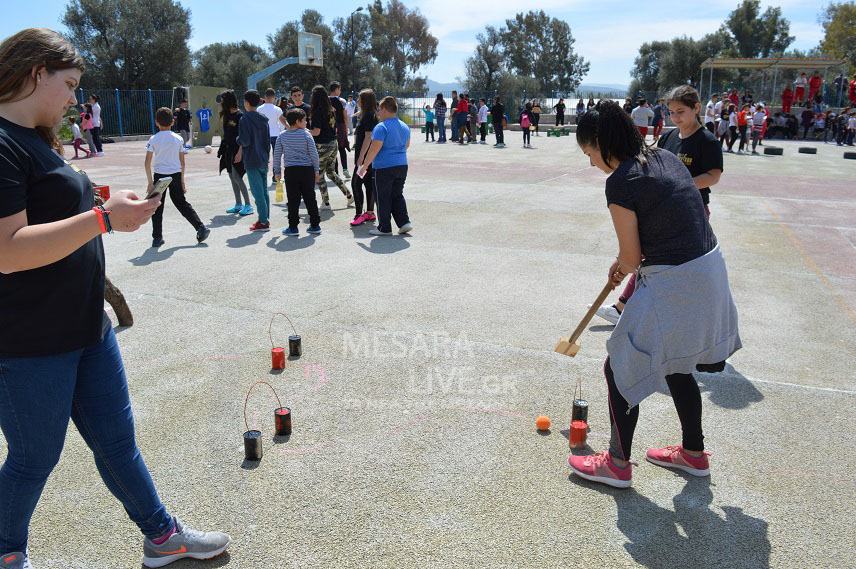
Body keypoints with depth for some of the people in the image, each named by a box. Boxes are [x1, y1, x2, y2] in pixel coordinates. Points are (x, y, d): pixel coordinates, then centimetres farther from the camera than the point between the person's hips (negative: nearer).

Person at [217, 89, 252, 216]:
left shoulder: (239, 115, -13)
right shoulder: (227, 115, 12)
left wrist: (240, 152, -22)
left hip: (237, 151, -9)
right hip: (228, 150, 9)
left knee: (237, 177, -10)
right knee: (232, 177, 10)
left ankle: (248, 205, -4)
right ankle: (238, 204, 18)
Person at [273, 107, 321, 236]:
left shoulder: (282, 136, 3)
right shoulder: (306, 134, -3)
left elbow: (277, 155, 5)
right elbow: (314, 153, -3)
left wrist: (277, 172, 14)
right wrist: (317, 170, 6)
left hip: (290, 171, 1)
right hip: (307, 170, 0)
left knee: (293, 200, 4)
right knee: (310, 198, 7)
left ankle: (293, 227, 5)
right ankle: (315, 225, 12)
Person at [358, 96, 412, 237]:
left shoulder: (381, 127, -14)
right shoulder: (405, 127, 9)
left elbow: (374, 149, -18)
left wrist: (364, 166, -13)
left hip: (384, 168, -7)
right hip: (402, 166, 7)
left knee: (384, 199, 3)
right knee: (397, 195, 16)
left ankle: (385, 228, 9)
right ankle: (404, 222, 7)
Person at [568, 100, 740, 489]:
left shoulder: (620, 182, -17)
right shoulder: (666, 157, 8)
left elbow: (631, 259, -13)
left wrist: (623, 267, 10)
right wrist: (627, 263, 13)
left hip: (674, 285, -9)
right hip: (709, 268, 9)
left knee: (621, 369, 7)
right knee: (676, 366, 25)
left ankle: (618, 464, 23)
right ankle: (693, 453, 42)